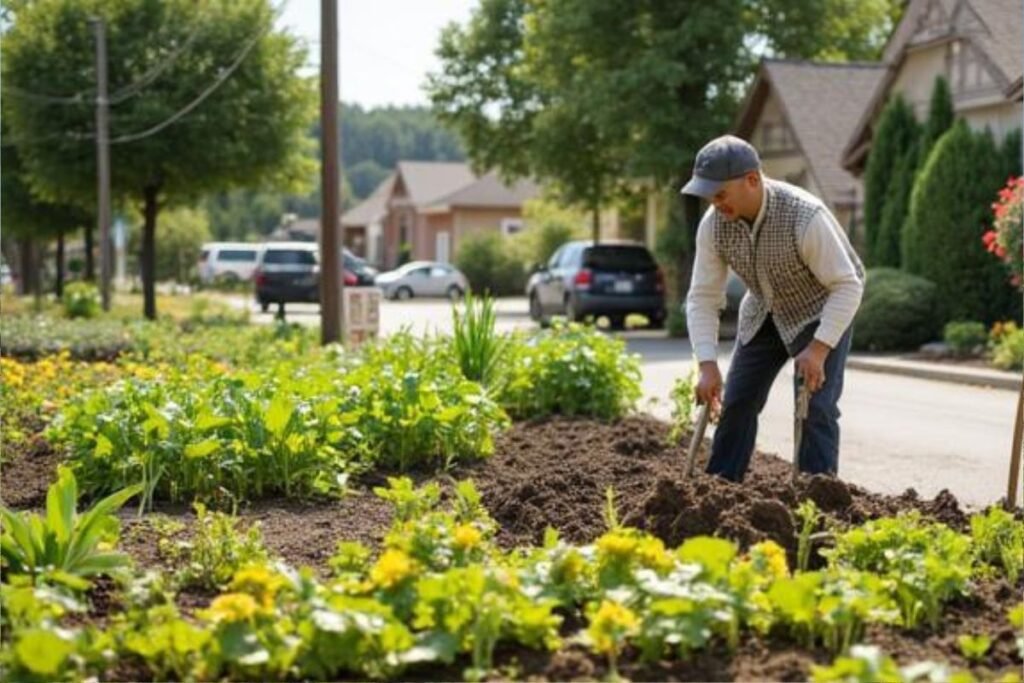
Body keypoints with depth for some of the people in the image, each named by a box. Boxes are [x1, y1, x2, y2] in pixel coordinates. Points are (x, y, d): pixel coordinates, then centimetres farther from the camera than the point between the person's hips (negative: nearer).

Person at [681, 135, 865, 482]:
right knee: (737, 403, 3)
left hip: (820, 314, -5)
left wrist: (819, 349, -35)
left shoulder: (806, 217, -34)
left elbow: (848, 286, -28)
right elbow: (703, 297, -14)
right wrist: (708, 366, -23)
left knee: (815, 409, -15)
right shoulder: (713, 224, -19)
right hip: (764, 313, 5)